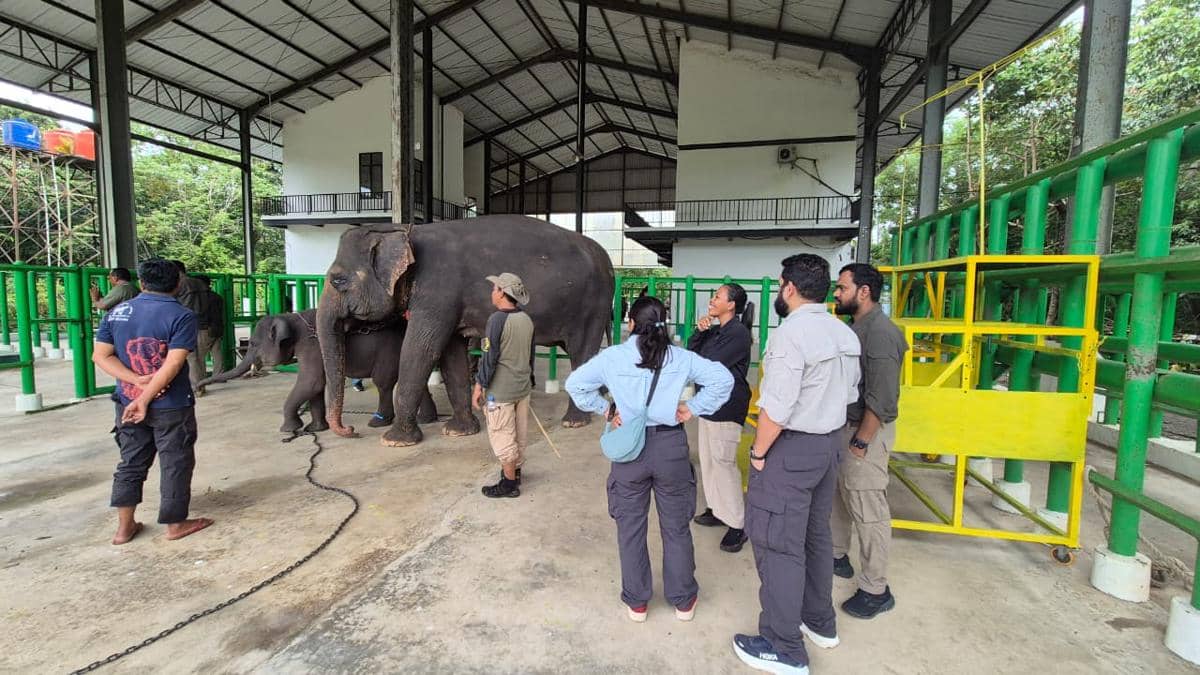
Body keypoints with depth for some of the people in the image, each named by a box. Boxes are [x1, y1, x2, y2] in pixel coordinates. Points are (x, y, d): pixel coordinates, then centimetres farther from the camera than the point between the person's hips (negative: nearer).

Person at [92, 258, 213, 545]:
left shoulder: (117, 312, 5)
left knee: (131, 463, 18)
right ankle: (175, 524, 18)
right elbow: (173, 365, -21)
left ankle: (124, 527, 24)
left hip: (127, 403, 5)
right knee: (175, 464, 8)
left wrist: (137, 381, -10)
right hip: (171, 406, -5)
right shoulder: (182, 316, -13)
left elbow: (101, 355, -1)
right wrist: (145, 399, -16)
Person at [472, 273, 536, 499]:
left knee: (502, 435, 3)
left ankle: (509, 483, 10)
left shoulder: (497, 319, -17)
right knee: (520, 433, 17)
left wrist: (479, 386, -9)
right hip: (523, 387, 7)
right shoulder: (526, 319, 5)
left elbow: (489, 356, -17)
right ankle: (515, 470, 32)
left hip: (501, 390, -7)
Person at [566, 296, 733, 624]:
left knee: (630, 528, 16)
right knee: (676, 527, 17)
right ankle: (683, 601, 32)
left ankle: (636, 602, 29)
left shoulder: (612, 356, -5)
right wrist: (693, 408, 0)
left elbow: (575, 384, -3)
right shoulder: (681, 357, -3)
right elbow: (722, 379, -6)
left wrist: (605, 409, 4)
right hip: (670, 446, 1)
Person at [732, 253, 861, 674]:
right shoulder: (845, 334, 7)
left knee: (778, 544, 2)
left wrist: (759, 452, -12)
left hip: (790, 448, -9)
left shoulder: (791, 333, -21)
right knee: (816, 535, 21)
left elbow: (776, 408, -24)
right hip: (829, 443, 9)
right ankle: (820, 622, 38)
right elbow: (849, 394, 11)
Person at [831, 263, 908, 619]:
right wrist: (843, 434, 11)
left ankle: (876, 590, 15)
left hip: (866, 432, -9)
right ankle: (837, 556, 39)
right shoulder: (855, 327, 9)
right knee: (839, 495, 20)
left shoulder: (881, 332, -19)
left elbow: (882, 398, -22)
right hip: (842, 426, 9)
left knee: (868, 509, 1)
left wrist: (861, 441, -18)